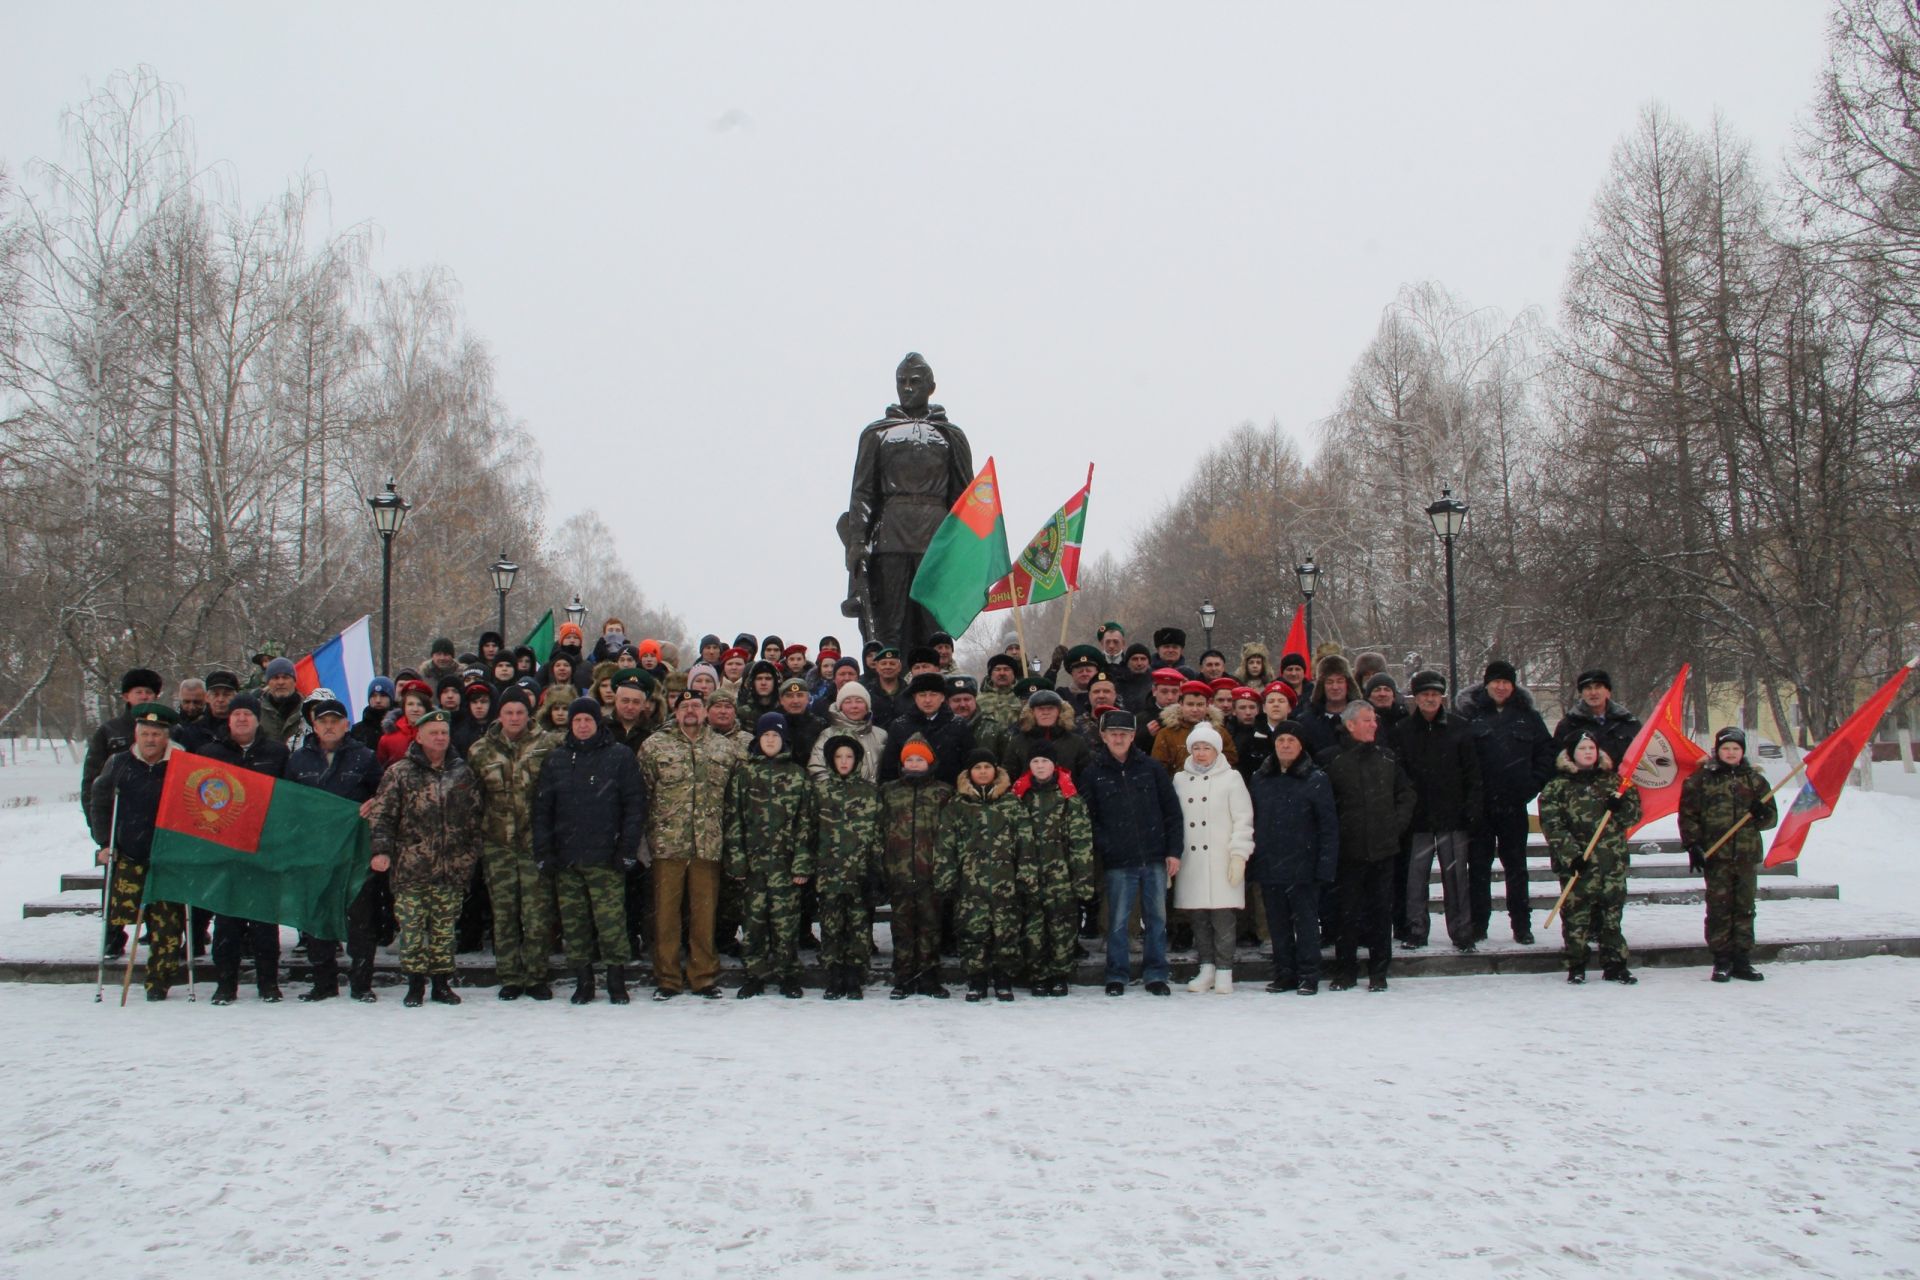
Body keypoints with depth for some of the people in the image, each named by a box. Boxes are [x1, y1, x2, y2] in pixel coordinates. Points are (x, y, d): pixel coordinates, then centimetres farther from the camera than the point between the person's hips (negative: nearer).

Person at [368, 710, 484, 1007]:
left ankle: (442, 982, 16)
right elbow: (382, 815, -2)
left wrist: (472, 853, 7)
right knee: (411, 926, 0)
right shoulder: (399, 772, 2)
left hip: (451, 868, 2)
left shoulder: (463, 773, 11)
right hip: (410, 868, -2)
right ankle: (415, 984, 10)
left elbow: (475, 816, 14)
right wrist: (382, 850, -13)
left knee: (445, 927, 7)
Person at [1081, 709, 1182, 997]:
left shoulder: (1152, 767, 5)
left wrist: (1174, 850, 1)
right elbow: (1086, 819, 2)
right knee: (1118, 921, 2)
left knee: (1156, 918, 6)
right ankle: (1116, 976, 14)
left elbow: (1172, 810, 6)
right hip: (1118, 863, -1)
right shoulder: (1093, 773, 2)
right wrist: (1093, 856, -7)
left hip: (1155, 859, 1)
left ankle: (1156, 975, 16)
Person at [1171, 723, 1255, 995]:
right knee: (1198, 918, 5)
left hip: (1222, 861, -3)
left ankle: (1224, 972, 2)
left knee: (1223, 918, -6)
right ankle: (1206, 969, 15)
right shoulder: (1180, 779, 14)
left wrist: (1239, 855, -9)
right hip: (1191, 861, 3)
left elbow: (1243, 819, -1)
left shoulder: (1231, 778, 3)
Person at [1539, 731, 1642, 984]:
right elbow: (1552, 826, -6)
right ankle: (1576, 966, 7)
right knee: (1576, 915, -2)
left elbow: (1634, 814, 10)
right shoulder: (1557, 788, 1)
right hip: (1577, 864, -3)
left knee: (1612, 913, 6)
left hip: (1613, 861, 3)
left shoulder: (1614, 781, 13)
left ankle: (1615, 965, 13)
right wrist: (1571, 854, -16)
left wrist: (1620, 807, -12)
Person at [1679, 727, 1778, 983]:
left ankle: (1742, 961, 13)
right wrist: (1693, 844, -8)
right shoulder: (1701, 779, 3)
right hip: (1715, 855, -3)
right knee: (1719, 908, -2)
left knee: (1745, 908, 6)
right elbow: (1688, 815, 2)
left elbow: (1772, 816, 14)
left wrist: (1761, 814, -10)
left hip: (1747, 855, 3)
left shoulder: (1755, 779, 11)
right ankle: (1722, 961, 5)